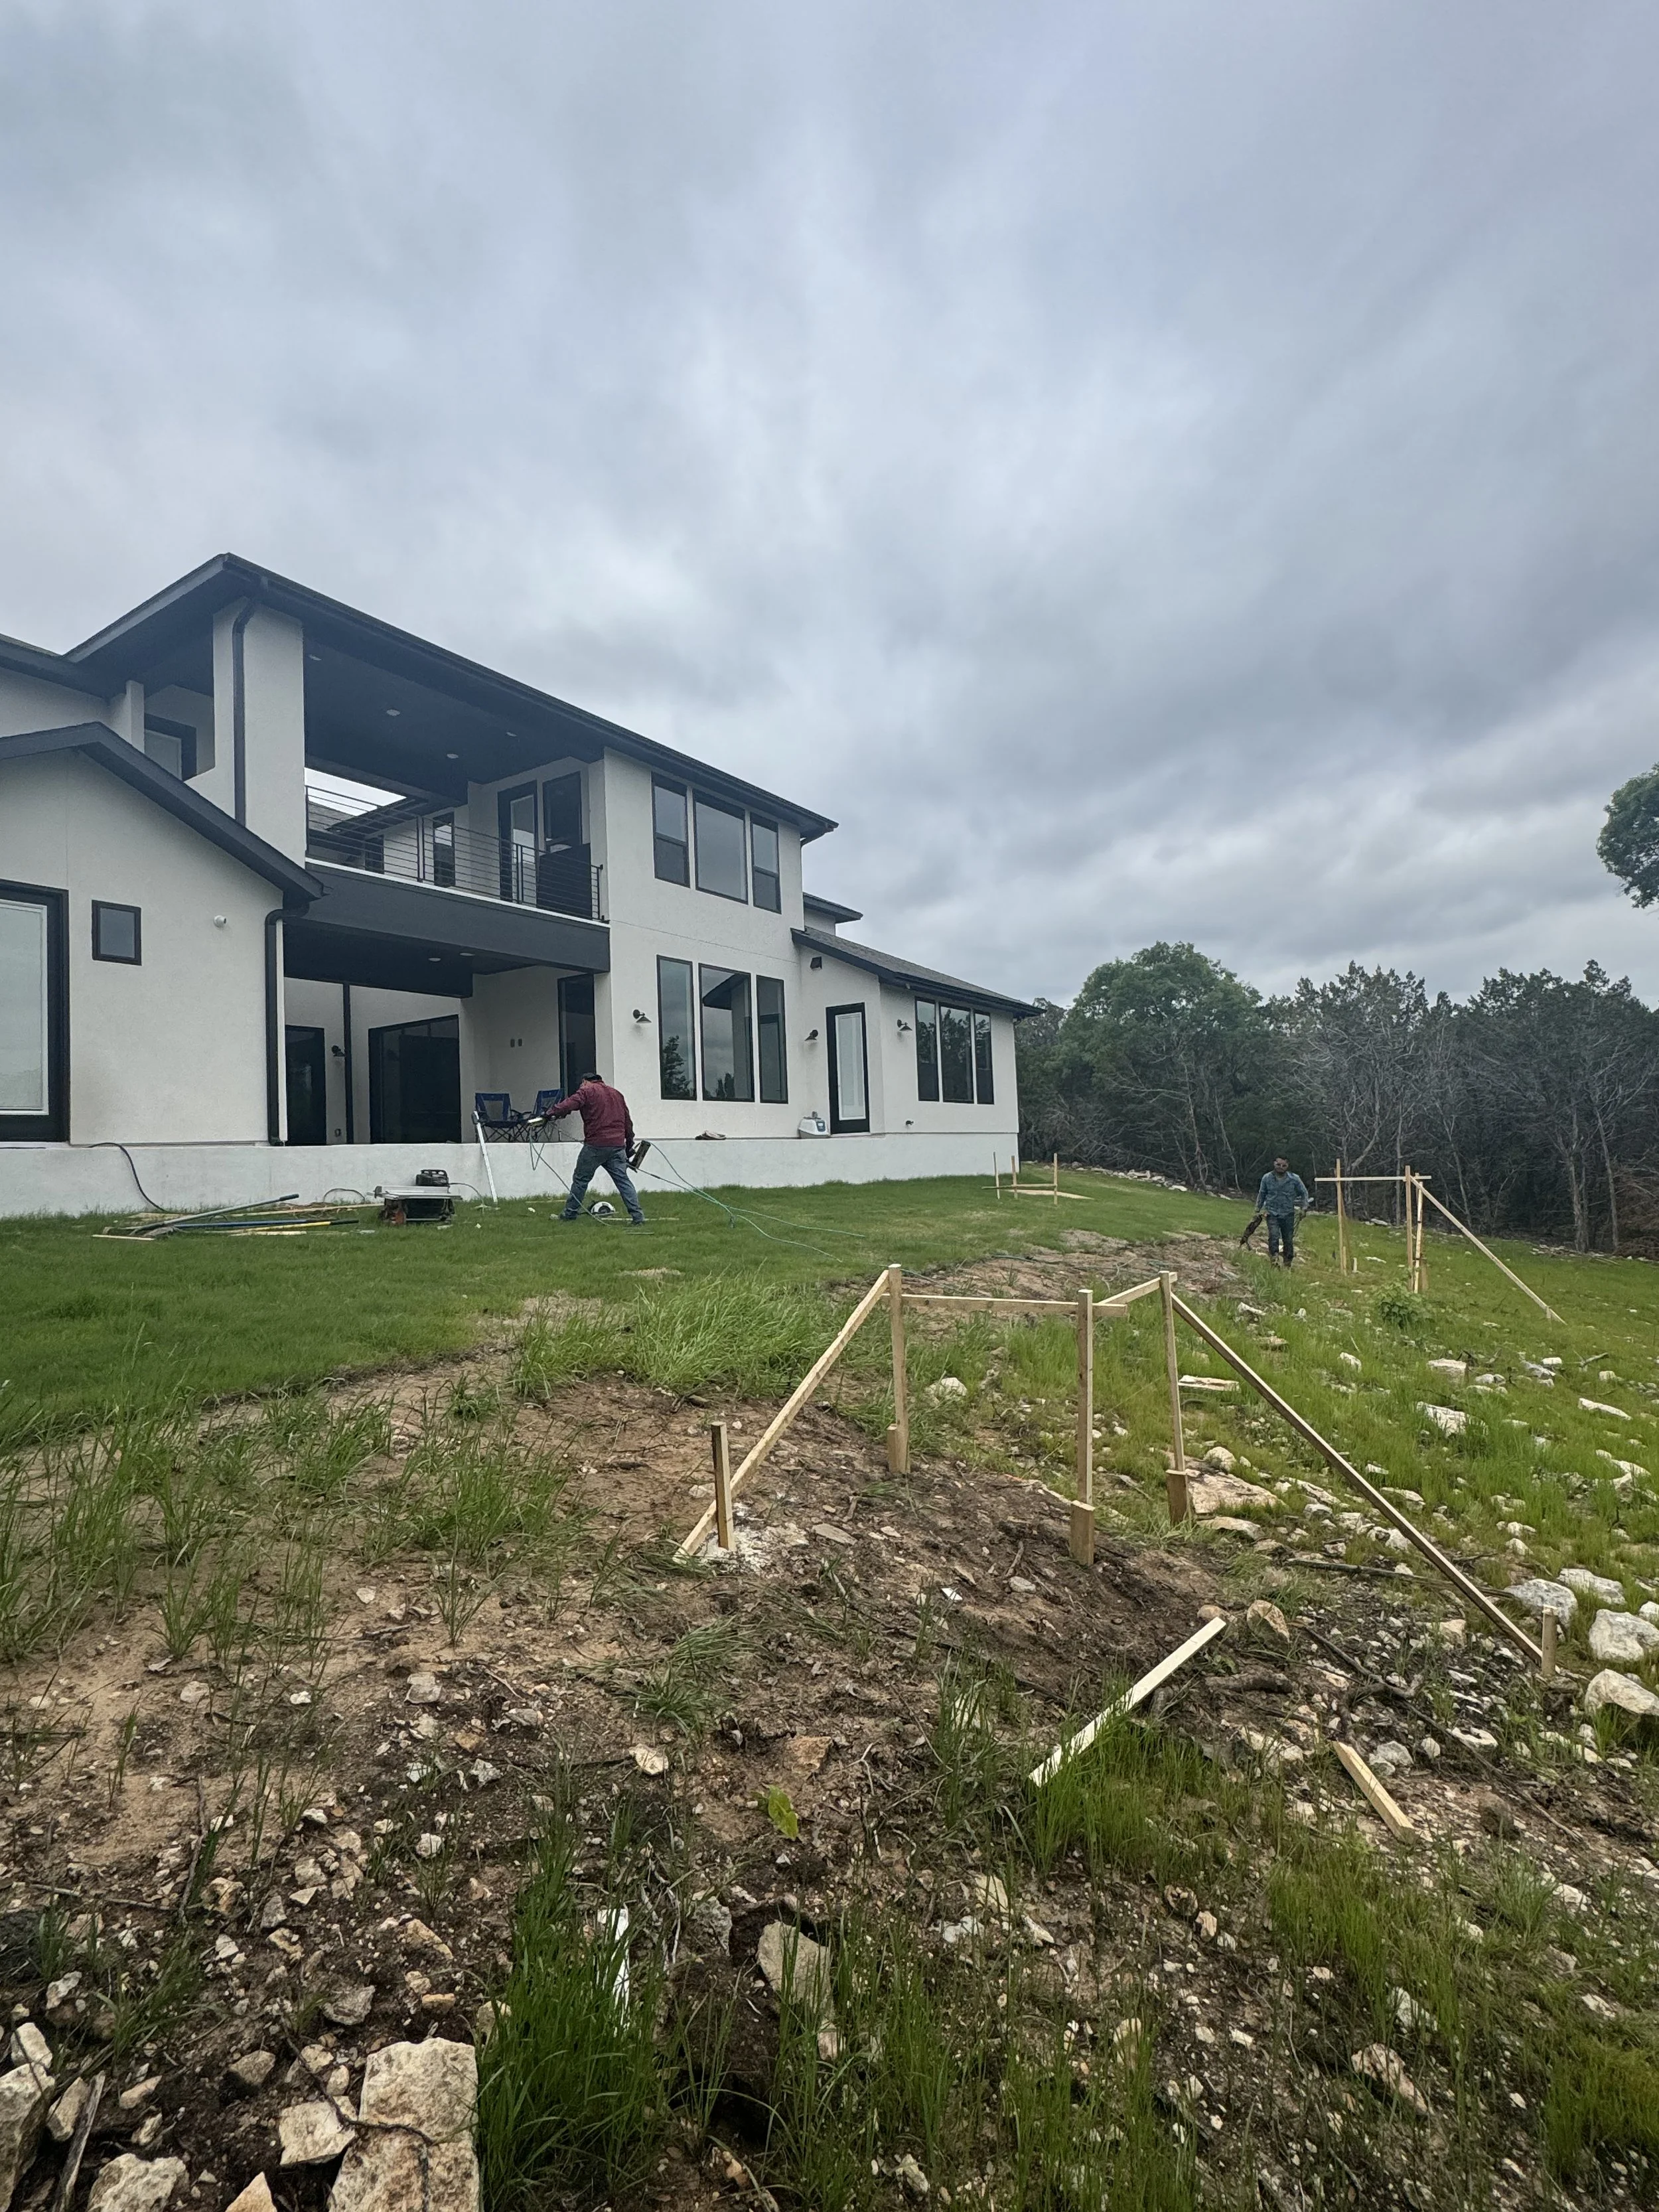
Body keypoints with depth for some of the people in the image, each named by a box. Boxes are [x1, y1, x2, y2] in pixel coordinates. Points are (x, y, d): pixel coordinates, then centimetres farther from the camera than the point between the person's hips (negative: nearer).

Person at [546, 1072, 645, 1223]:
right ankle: (637, 1216, -4)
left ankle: (570, 1214, 15)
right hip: (618, 1146, 5)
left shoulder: (587, 1090, 5)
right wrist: (629, 1144, 27)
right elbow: (628, 1121, 23)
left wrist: (551, 1113, -18)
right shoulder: (617, 1094, 23)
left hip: (595, 1145, -5)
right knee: (623, 1180, 4)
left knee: (581, 1179, 7)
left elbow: (570, 1104, -15)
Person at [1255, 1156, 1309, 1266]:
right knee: (1274, 1237, -21)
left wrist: (1304, 1208, 2)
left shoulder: (1294, 1179, -3)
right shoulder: (1267, 1178, 0)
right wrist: (1258, 1209, 15)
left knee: (1289, 1240, 7)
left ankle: (1287, 1264, 20)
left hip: (1288, 1214, 1)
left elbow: (1304, 1193, 12)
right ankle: (1274, 1260, -21)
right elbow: (1261, 1194, 14)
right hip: (1272, 1214, -1)